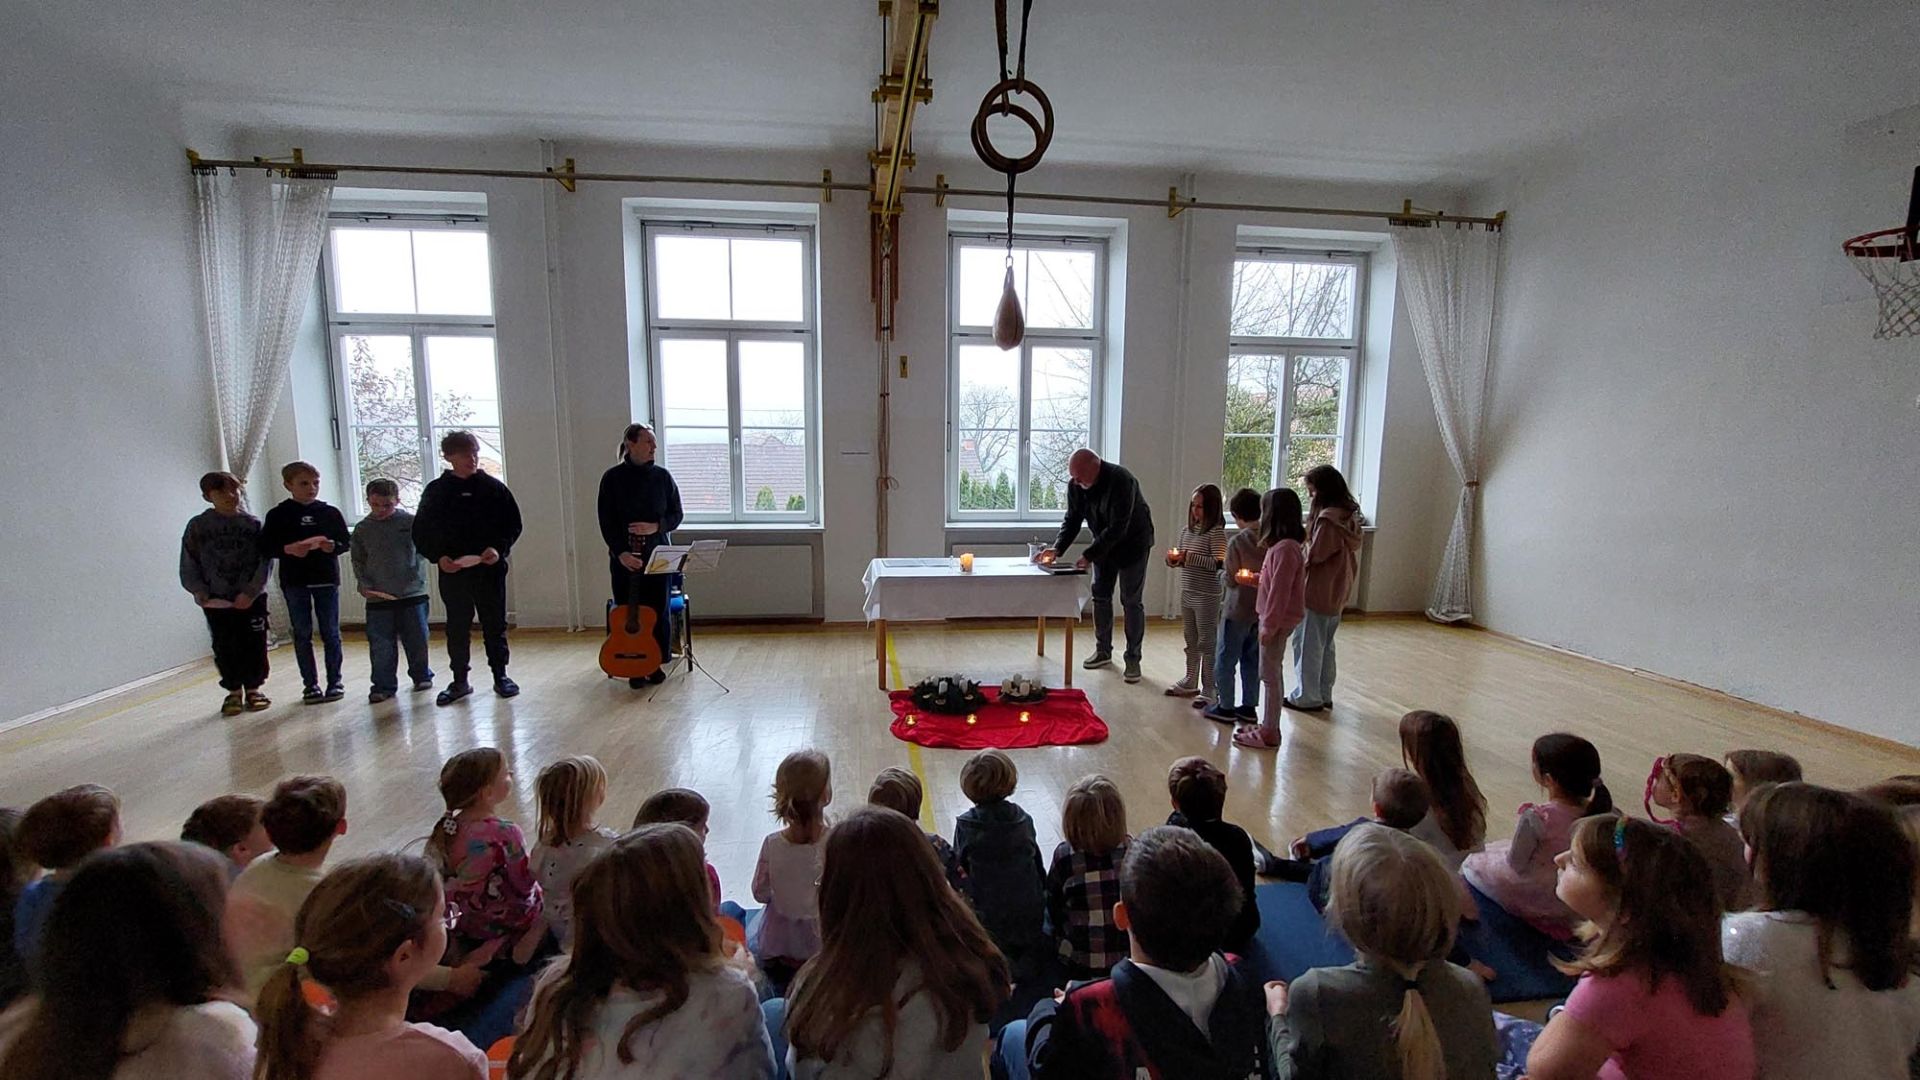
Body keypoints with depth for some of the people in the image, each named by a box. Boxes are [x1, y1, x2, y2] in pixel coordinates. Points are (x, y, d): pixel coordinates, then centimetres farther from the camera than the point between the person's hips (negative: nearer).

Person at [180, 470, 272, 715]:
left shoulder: (253, 524, -1)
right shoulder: (197, 526, 0)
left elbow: (265, 561, -5)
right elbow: (189, 565, 3)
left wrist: (250, 592, -13)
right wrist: (200, 591, -9)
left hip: (252, 598, 0)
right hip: (216, 601, 1)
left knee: (254, 644, 4)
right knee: (225, 647, 6)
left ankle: (253, 689, 18)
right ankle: (234, 691, 20)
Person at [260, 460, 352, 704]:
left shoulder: (330, 513, 3)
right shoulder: (278, 515, 0)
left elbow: (346, 541, 5)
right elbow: (265, 547, -2)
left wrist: (332, 546, -16)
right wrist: (289, 549, -20)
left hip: (326, 579, 1)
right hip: (294, 582, 0)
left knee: (330, 633, 5)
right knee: (302, 634, 6)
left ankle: (335, 681, 14)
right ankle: (310, 684, 14)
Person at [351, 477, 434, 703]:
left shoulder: (411, 522, 0)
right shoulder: (362, 529, 5)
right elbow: (358, 562, 10)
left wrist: (418, 577, -8)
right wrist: (364, 585, -3)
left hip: (412, 593, -1)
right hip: (377, 598, 1)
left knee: (417, 640, 8)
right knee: (381, 645, 3)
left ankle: (421, 675, 26)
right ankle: (384, 686, 13)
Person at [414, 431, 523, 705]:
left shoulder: (493, 488, 1)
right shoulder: (435, 491, 3)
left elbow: (513, 524, 3)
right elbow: (421, 532, 5)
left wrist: (499, 548, -13)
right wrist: (438, 556, -11)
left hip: (490, 569, -1)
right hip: (452, 571, 1)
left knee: (495, 624, 7)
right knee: (457, 628, 8)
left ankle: (500, 675, 19)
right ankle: (460, 680, 19)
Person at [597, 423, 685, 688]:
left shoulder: (662, 476, 2)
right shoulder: (612, 478, -3)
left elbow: (677, 514, 5)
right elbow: (606, 522, -4)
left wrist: (656, 526, -15)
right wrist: (621, 552, -16)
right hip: (623, 557, -1)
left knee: (658, 610, 4)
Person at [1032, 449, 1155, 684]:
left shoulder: (1121, 481, -32)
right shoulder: (1076, 486, -11)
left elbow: (1117, 528, -33)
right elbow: (1072, 520, -4)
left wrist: (1089, 555, -34)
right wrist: (1057, 549, -19)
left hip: (1133, 544, -6)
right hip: (1104, 544, 6)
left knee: (1131, 602, -3)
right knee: (1100, 596, 9)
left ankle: (1133, 659, 7)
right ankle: (1103, 651, 23)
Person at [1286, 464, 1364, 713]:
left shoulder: (1328, 518, -20)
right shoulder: (1349, 517, 8)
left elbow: (1314, 556, -18)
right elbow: (1351, 560, 13)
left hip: (1317, 593, -9)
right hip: (1337, 595, 9)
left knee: (1307, 644, 2)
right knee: (1325, 646, 17)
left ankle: (1307, 697, 11)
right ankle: (1324, 695, 26)